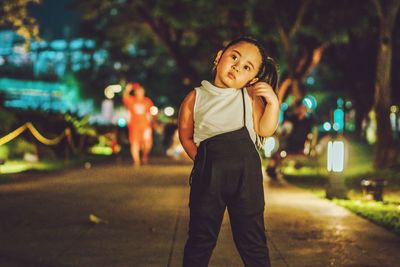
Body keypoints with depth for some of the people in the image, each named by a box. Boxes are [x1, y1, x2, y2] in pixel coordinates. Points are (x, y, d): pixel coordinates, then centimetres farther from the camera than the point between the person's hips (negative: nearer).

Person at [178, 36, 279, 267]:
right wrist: (202, 160, 1)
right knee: (201, 237, 7)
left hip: (246, 173, 0)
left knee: (252, 238, 7)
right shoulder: (196, 97, 7)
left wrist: (273, 103, -16)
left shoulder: (251, 97, 6)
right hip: (208, 175, 0)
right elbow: (186, 136, 12)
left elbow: (265, 130, -4)